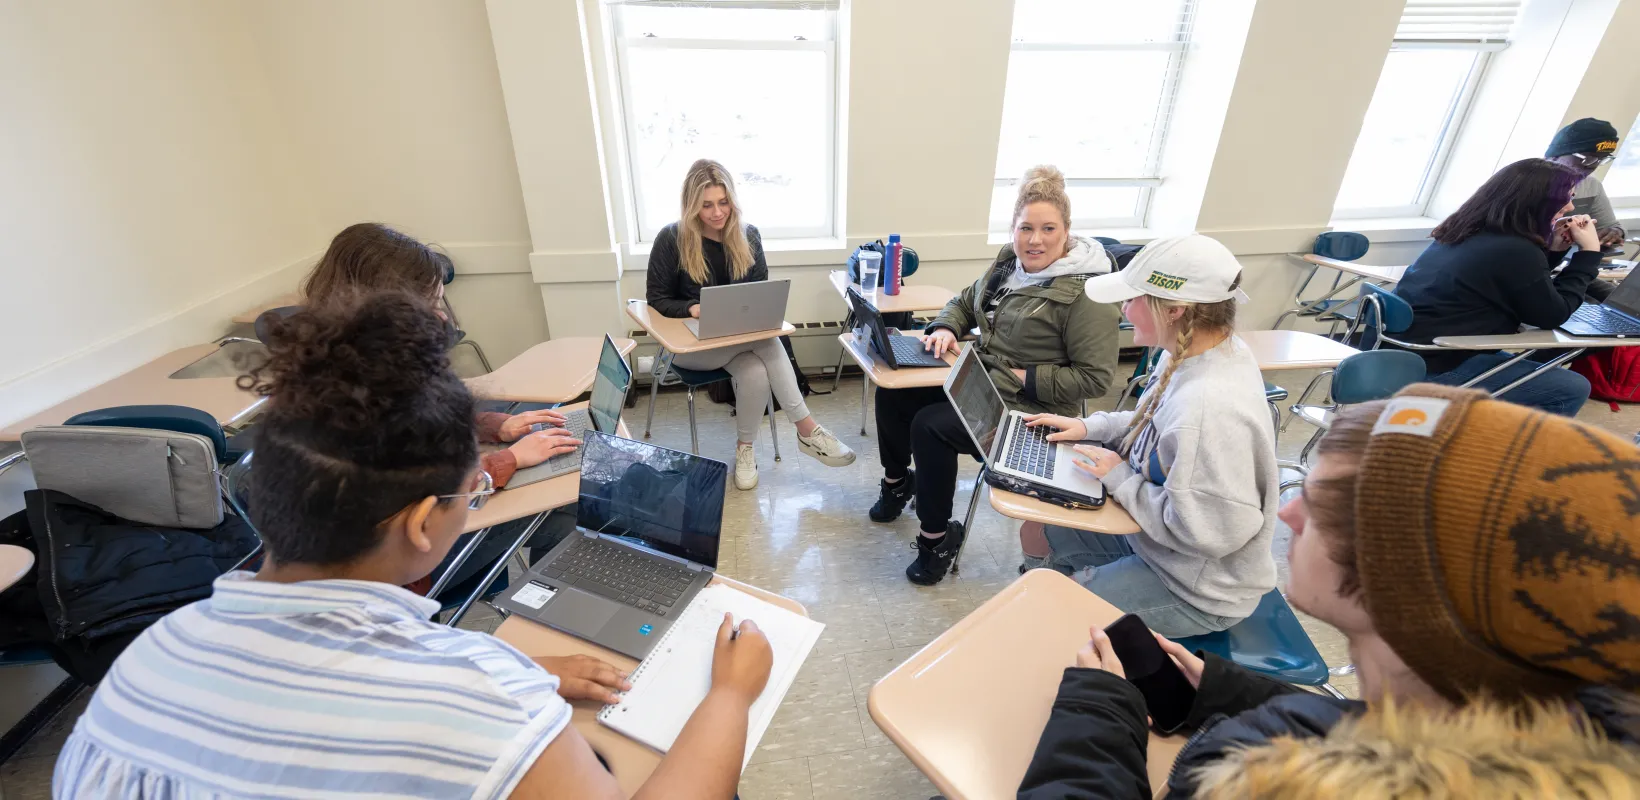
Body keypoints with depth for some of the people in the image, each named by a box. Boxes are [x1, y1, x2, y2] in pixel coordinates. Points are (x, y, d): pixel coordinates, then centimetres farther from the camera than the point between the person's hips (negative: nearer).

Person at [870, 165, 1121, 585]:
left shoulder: (1085, 293, -19)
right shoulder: (1008, 263, 3)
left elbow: (1095, 378, -19)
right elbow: (965, 302, 17)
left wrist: (1025, 378, -22)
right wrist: (944, 328, -4)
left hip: (1029, 410, -8)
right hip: (978, 379, 8)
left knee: (929, 425, -25)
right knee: (893, 390, 1)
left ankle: (938, 537, -4)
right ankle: (897, 480, 26)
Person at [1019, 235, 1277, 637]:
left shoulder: (1211, 407, -38)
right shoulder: (1191, 353, -9)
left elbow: (1208, 532, -31)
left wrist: (1121, 479, -21)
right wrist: (1090, 427, -1)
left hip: (1197, 591, -8)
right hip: (1153, 533, 8)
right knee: (1038, 534, 13)